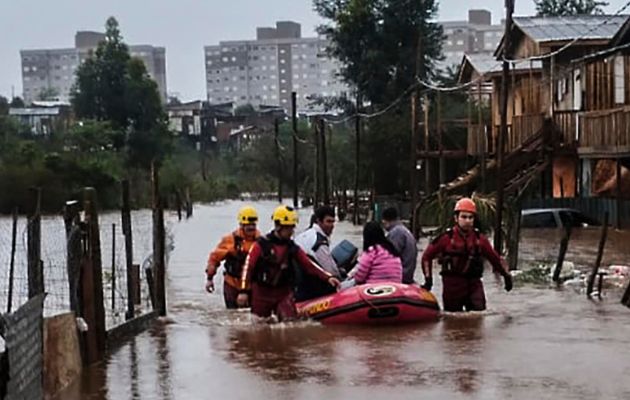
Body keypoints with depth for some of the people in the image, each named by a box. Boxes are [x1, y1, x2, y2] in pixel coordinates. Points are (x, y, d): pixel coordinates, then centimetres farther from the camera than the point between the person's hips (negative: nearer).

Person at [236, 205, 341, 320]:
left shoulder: (293, 248, 4)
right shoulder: (262, 244, -8)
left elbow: (309, 264, -1)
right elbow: (248, 266, -11)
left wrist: (328, 277, -15)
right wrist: (243, 291, -19)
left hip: (284, 294, 2)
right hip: (262, 293, -2)